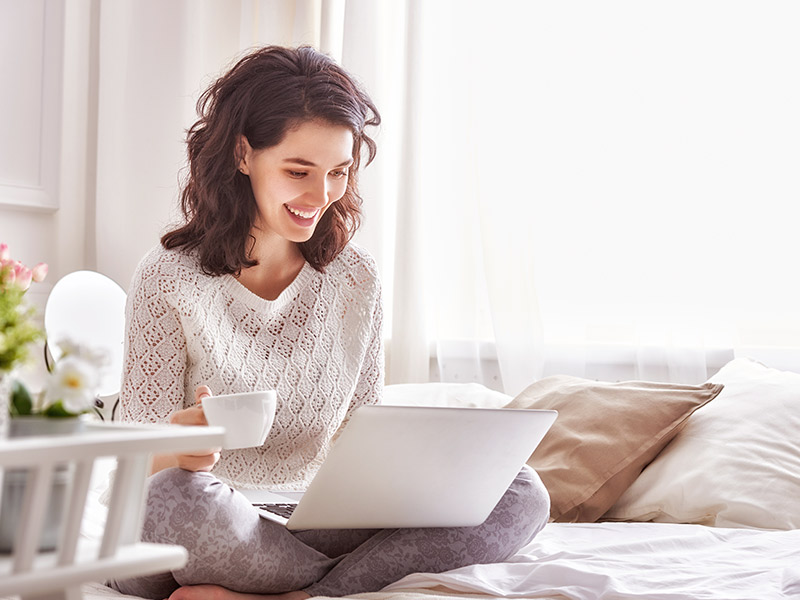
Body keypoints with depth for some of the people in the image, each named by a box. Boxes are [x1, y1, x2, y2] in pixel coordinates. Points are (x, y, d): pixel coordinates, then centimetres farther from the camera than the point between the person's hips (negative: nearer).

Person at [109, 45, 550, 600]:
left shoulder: (356, 280, 6)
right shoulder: (171, 277, -7)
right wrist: (178, 446, -32)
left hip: (318, 526, 4)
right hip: (210, 535, -4)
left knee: (520, 495, -14)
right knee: (176, 496, -40)